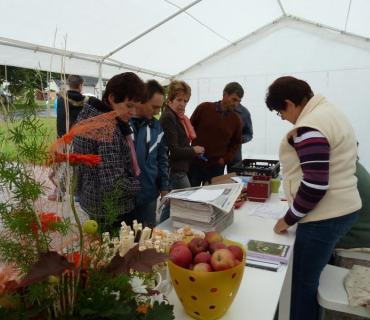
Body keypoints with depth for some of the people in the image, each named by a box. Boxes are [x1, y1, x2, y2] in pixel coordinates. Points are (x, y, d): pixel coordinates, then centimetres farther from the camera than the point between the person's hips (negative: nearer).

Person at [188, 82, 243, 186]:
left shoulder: (236, 119, 3)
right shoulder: (203, 108, -4)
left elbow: (236, 143, 13)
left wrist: (226, 159, -1)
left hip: (216, 168, 2)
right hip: (194, 164, -1)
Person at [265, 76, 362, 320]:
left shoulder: (309, 127, -22)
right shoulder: (330, 111, 11)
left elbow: (314, 186, -27)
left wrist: (288, 219, -13)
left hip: (324, 218, -10)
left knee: (302, 282, 6)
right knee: (311, 277, 22)